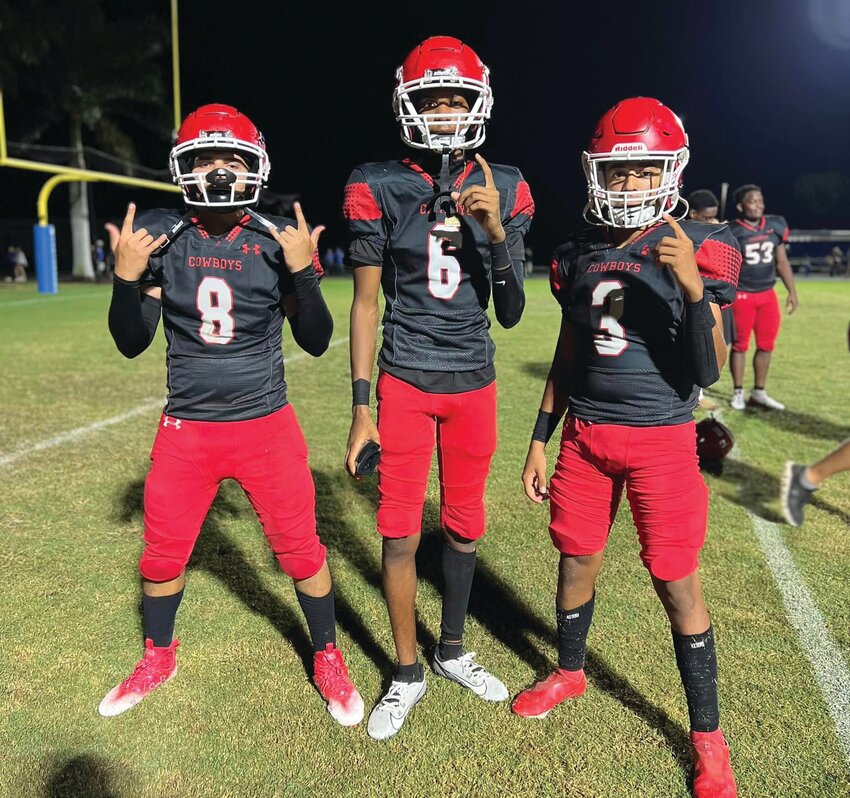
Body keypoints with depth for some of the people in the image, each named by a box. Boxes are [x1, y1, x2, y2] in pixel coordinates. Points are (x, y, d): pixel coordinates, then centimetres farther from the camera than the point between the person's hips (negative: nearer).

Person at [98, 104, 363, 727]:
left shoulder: (278, 239, -6)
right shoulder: (159, 237, -3)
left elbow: (316, 342, -4)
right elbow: (132, 344, 1)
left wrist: (303, 273, -18)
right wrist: (126, 278, -15)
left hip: (267, 424, -1)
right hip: (187, 426, 2)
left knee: (301, 551, 5)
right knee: (163, 554, 15)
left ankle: (328, 660, 31)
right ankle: (158, 658, 43)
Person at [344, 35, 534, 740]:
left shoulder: (502, 190, 1)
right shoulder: (381, 188, -5)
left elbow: (510, 314, -1)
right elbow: (366, 302, -2)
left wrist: (497, 234, -18)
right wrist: (361, 408, -5)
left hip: (474, 382, 2)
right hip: (405, 382, -2)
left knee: (464, 525, 13)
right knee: (400, 534, 2)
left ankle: (453, 650, 36)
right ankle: (408, 673, 24)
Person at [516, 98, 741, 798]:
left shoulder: (698, 251, -7)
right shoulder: (578, 255, 4)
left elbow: (709, 372, -12)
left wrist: (693, 288, -27)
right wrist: (540, 439, 11)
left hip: (660, 439, -3)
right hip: (585, 434, 4)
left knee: (678, 582, 3)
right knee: (577, 558, 15)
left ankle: (707, 739, 24)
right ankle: (570, 673, 42)